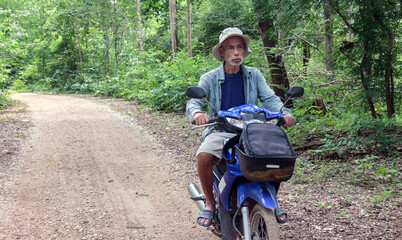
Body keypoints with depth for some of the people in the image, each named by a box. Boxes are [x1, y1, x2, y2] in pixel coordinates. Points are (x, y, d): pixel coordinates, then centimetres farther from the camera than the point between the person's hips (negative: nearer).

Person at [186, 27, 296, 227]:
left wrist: (284, 114, -25)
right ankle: (210, 202, -6)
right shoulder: (210, 79, 2)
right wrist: (197, 113, -37)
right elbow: (194, 101, -12)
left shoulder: (254, 75, 8)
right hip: (220, 131, -1)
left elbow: (269, 98, -3)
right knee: (203, 156, -32)